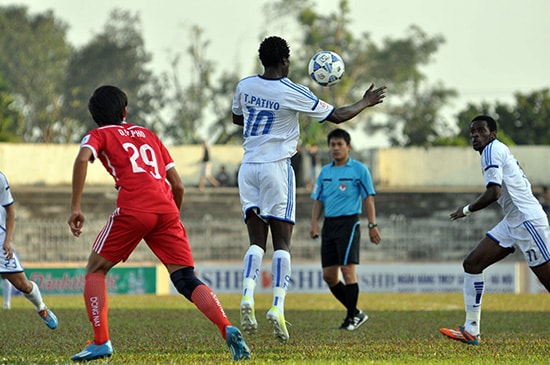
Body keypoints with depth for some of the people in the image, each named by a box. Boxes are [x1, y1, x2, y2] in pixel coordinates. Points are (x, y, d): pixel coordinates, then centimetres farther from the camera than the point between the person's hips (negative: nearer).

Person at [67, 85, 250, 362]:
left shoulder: (99, 135, 18)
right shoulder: (148, 135, 31)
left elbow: (82, 159, -6)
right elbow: (178, 186, 25)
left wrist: (75, 208, -7)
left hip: (132, 210, -4)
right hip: (167, 210, 4)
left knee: (95, 270, 14)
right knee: (186, 280, 0)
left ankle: (101, 342, 1)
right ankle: (227, 330, -22)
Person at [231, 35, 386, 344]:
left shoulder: (245, 86, 3)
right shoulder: (293, 93, -10)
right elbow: (337, 116, -1)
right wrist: (366, 103, 15)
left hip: (249, 166, 4)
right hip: (277, 166, -4)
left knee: (257, 240, 7)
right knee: (282, 242, -1)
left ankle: (248, 295, -16)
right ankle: (278, 305, -15)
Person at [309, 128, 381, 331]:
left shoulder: (359, 169, -1)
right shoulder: (325, 172, 15)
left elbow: (368, 198, -3)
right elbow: (318, 200, 17)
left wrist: (372, 225, -9)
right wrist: (314, 223, 2)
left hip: (348, 222, -6)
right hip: (329, 223, 6)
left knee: (347, 269, -13)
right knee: (328, 275, 4)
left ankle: (352, 316, -4)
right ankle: (356, 313, 16)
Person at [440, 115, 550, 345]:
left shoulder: (492, 151, -10)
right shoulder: (500, 151, 19)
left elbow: (494, 193, -19)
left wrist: (467, 210, -6)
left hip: (527, 220, -10)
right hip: (512, 222, 10)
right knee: (472, 264, 4)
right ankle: (471, 331, 4)